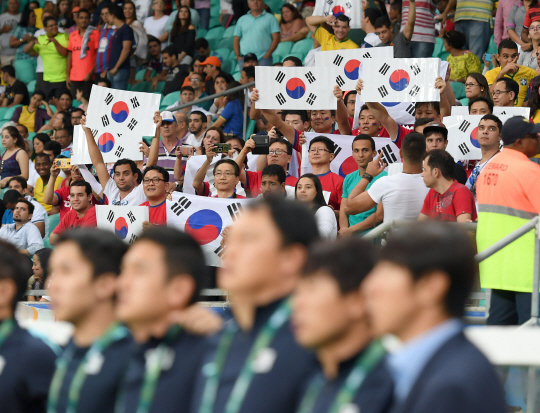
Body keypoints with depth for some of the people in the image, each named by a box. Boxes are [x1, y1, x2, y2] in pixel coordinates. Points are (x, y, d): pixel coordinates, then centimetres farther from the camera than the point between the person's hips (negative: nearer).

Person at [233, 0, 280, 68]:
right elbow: (236, 40, 16)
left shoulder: (270, 18, 10)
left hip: (263, 58, -2)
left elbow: (276, 38, 2)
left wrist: (268, 54, -9)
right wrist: (238, 56, 1)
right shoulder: (242, 20, 18)